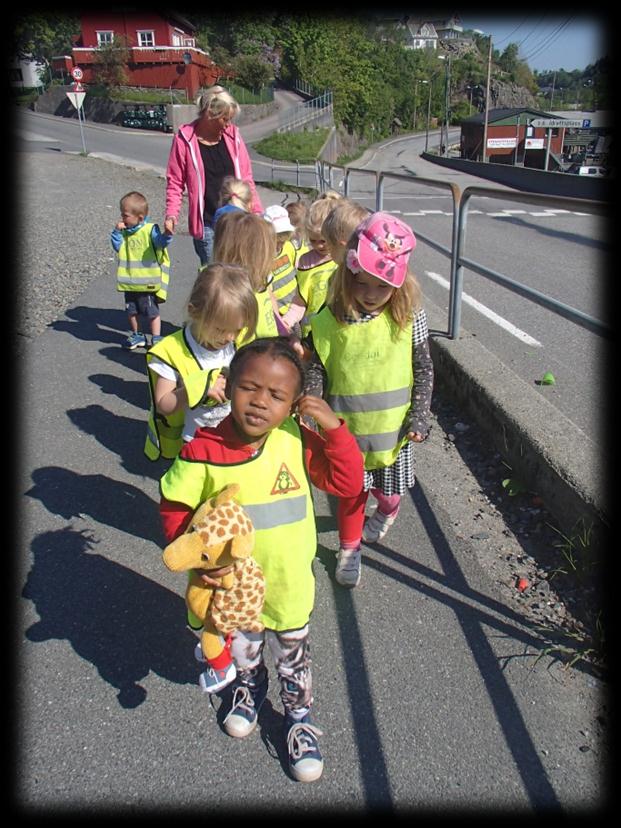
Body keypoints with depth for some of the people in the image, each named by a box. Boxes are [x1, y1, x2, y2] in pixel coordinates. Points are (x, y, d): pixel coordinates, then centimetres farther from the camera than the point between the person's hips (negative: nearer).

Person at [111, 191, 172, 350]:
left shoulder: (150, 230, -11)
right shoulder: (124, 231, 4)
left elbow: (160, 243, -24)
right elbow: (117, 247, -1)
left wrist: (167, 234, -43)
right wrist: (117, 231, -11)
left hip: (147, 281, -5)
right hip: (129, 281, 6)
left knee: (152, 312, 4)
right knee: (131, 310, 15)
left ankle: (156, 339, 16)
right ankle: (136, 335, 31)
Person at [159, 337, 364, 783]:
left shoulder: (296, 439, -18)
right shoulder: (204, 451, -22)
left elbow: (348, 483, -17)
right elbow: (175, 509, -10)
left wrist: (334, 427, -27)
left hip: (288, 583, 0)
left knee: (293, 657, 22)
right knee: (243, 650, 29)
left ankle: (300, 717, 49)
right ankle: (251, 687, 62)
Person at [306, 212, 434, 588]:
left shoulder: (409, 316, -11)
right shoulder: (329, 320, -13)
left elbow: (424, 369, -2)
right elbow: (316, 370, -5)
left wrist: (420, 417, -6)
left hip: (393, 427, 1)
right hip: (346, 429, 0)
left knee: (390, 489, 18)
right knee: (352, 491, 16)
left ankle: (387, 512, 55)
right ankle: (350, 547, 42)